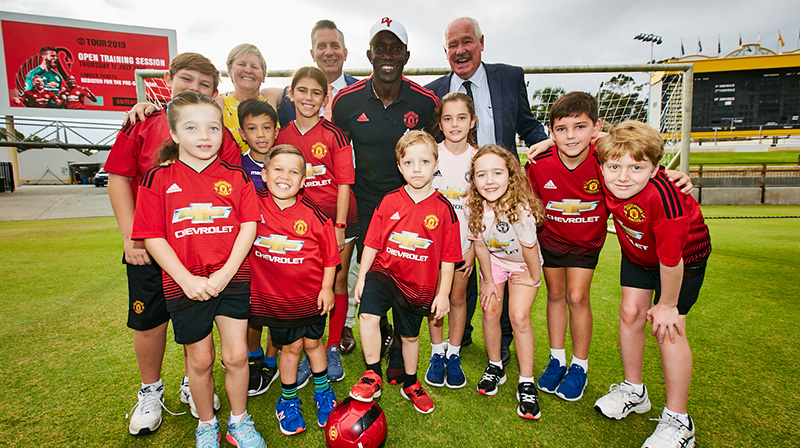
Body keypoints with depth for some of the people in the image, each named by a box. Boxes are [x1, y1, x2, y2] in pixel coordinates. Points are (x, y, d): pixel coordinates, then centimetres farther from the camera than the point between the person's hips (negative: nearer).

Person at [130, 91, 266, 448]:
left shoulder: (236, 176, 1)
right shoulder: (157, 178, -2)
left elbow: (249, 225, -4)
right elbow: (152, 237, -4)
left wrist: (225, 274, -13)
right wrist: (186, 280, -13)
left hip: (232, 280, 1)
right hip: (184, 285, 0)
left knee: (236, 355, 7)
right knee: (200, 359, 13)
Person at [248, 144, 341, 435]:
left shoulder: (314, 215, -14)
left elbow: (330, 255, -7)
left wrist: (327, 288, -7)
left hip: (310, 296, 0)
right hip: (274, 297, 0)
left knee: (313, 341, 17)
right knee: (291, 346, 13)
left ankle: (323, 392, 41)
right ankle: (288, 400, 37)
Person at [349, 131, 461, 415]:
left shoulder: (444, 210, -8)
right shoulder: (389, 202, -6)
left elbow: (448, 258, -4)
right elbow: (372, 243, 0)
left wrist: (443, 294, -4)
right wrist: (362, 277, -2)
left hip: (419, 284, 0)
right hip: (384, 272, 0)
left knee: (409, 335, 17)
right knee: (368, 314, -25)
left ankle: (410, 385, 44)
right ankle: (373, 376, -3)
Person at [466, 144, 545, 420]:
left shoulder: (520, 209, -36)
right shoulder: (473, 208, -23)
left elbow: (529, 249, -21)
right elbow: (480, 245, -9)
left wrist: (534, 277, -6)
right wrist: (488, 280, -2)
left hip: (522, 264, -3)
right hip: (494, 261, 3)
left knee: (519, 317, -10)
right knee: (490, 311, -1)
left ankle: (526, 384, 6)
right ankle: (495, 367, 23)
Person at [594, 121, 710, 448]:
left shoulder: (662, 197, -42)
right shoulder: (606, 173, -27)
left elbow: (671, 260, -30)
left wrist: (667, 305, -18)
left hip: (685, 255, -5)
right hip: (637, 252, 5)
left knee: (668, 328, -8)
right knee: (631, 312, 3)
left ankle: (677, 421, 10)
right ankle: (633, 391, 24)